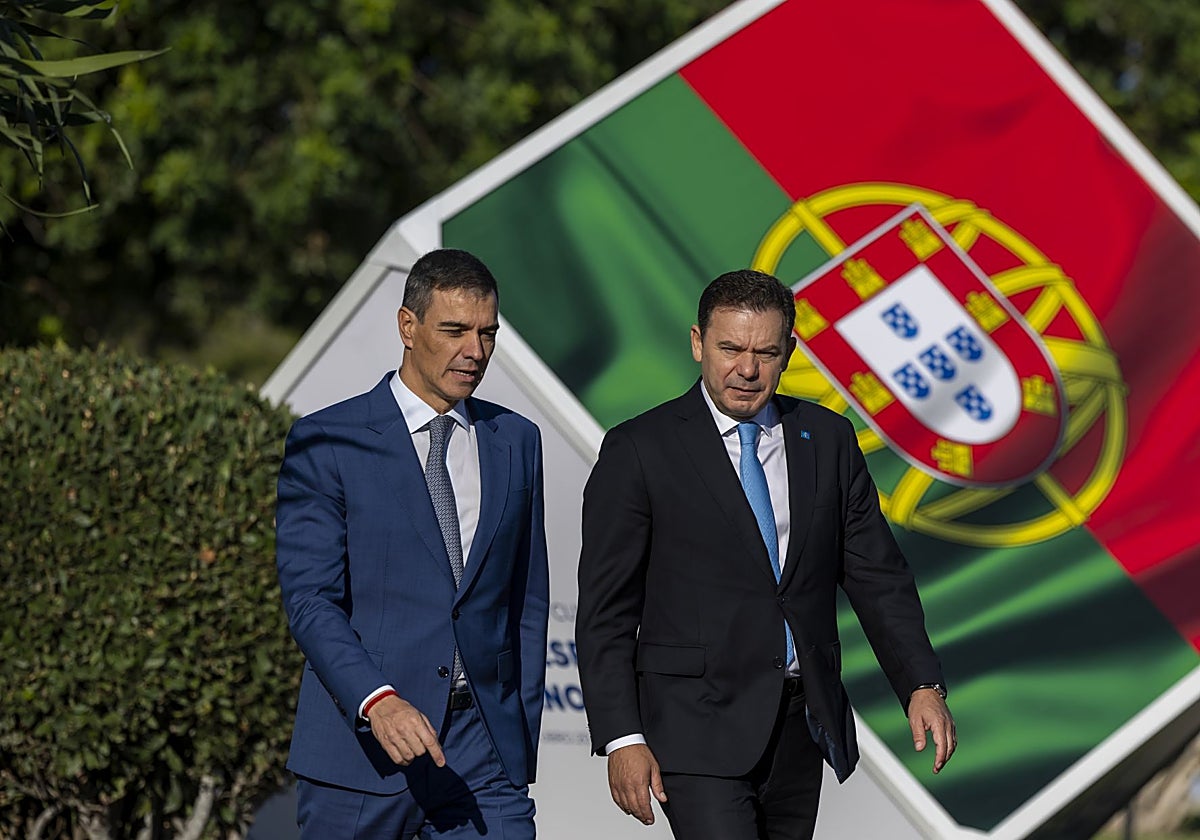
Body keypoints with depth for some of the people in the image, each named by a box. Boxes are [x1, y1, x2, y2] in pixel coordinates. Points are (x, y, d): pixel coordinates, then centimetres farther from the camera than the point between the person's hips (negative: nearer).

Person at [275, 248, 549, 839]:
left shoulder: (516, 441, 13)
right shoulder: (326, 441, -1)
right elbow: (309, 598, -9)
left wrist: (521, 740, 11)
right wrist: (377, 701, -23)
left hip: (483, 753, 3)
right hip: (359, 754, -3)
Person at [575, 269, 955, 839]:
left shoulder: (828, 439, 9)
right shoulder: (640, 450, -4)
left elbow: (876, 577, 11)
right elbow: (604, 611, -5)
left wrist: (923, 686, -1)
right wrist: (622, 739, -12)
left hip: (803, 724, 5)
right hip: (699, 727, -5)